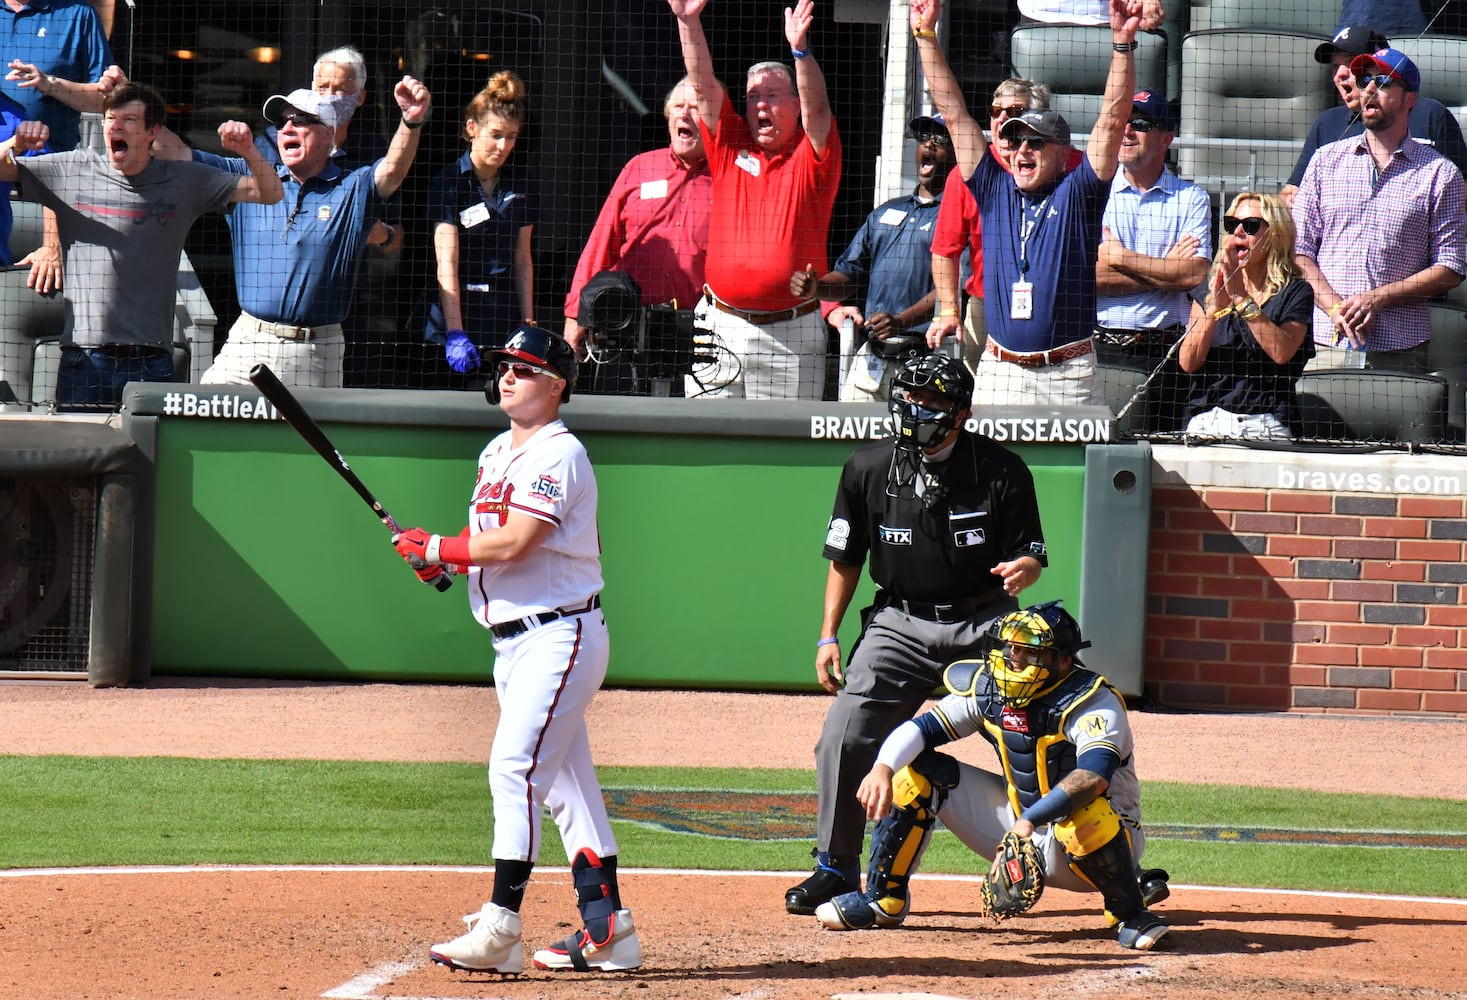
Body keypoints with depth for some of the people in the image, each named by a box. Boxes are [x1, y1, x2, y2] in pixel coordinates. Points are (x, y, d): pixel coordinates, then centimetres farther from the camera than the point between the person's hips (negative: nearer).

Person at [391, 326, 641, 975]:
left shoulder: (559, 454, -14)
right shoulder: (497, 453, 16)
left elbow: (513, 542, -23)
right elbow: (487, 535, 23)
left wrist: (435, 548, -11)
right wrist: (441, 558, 2)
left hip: (559, 635, -10)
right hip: (512, 641, 10)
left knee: (515, 768, -17)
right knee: (566, 781, 10)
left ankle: (500, 929, -20)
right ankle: (606, 928, 13)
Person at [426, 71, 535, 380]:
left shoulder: (519, 182, 10)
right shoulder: (449, 183, -4)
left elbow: (523, 259, 14)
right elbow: (447, 264, -12)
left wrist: (529, 323, 7)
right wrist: (455, 333, -20)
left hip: (506, 319, 4)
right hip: (460, 314, -4)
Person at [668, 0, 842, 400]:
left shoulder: (810, 159, 4)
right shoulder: (730, 147, 12)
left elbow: (816, 109, -13)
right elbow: (703, 86, 4)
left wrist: (800, 50, -29)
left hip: (791, 332, -2)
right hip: (719, 327, 2)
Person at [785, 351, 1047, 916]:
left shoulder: (1003, 471, -9)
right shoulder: (868, 468, -2)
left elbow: (1031, 558, -5)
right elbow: (845, 558, 8)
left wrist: (1021, 570, -29)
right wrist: (828, 636, 4)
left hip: (985, 626, -2)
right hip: (900, 624, 2)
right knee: (844, 739, -8)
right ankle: (835, 868, 6)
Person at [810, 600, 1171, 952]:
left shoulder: (1093, 703, -24)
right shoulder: (988, 690, -5)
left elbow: (1094, 775, -42)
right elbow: (921, 728, -10)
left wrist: (1030, 820, -53)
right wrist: (882, 768, -31)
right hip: (1022, 827, 6)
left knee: (1086, 816, -42)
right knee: (915, 770, -4)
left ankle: (1131, 914, -16)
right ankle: (883, 900, 5)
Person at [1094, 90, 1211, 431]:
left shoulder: (1191, 199, 7)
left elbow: (1193, 274, -8)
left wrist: (1120, 258, -5)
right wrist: (1163, 269, -6)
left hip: (1162, 351, 0)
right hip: (1099, 343, 0)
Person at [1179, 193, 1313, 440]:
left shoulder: (1295, 292, 7)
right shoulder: (1207, 293, 16)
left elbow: (1282, 353, -10)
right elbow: (1188, 362, 4)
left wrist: (1241, 298, -11)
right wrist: (1215, 307, -9)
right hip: (1206, 423, 2)